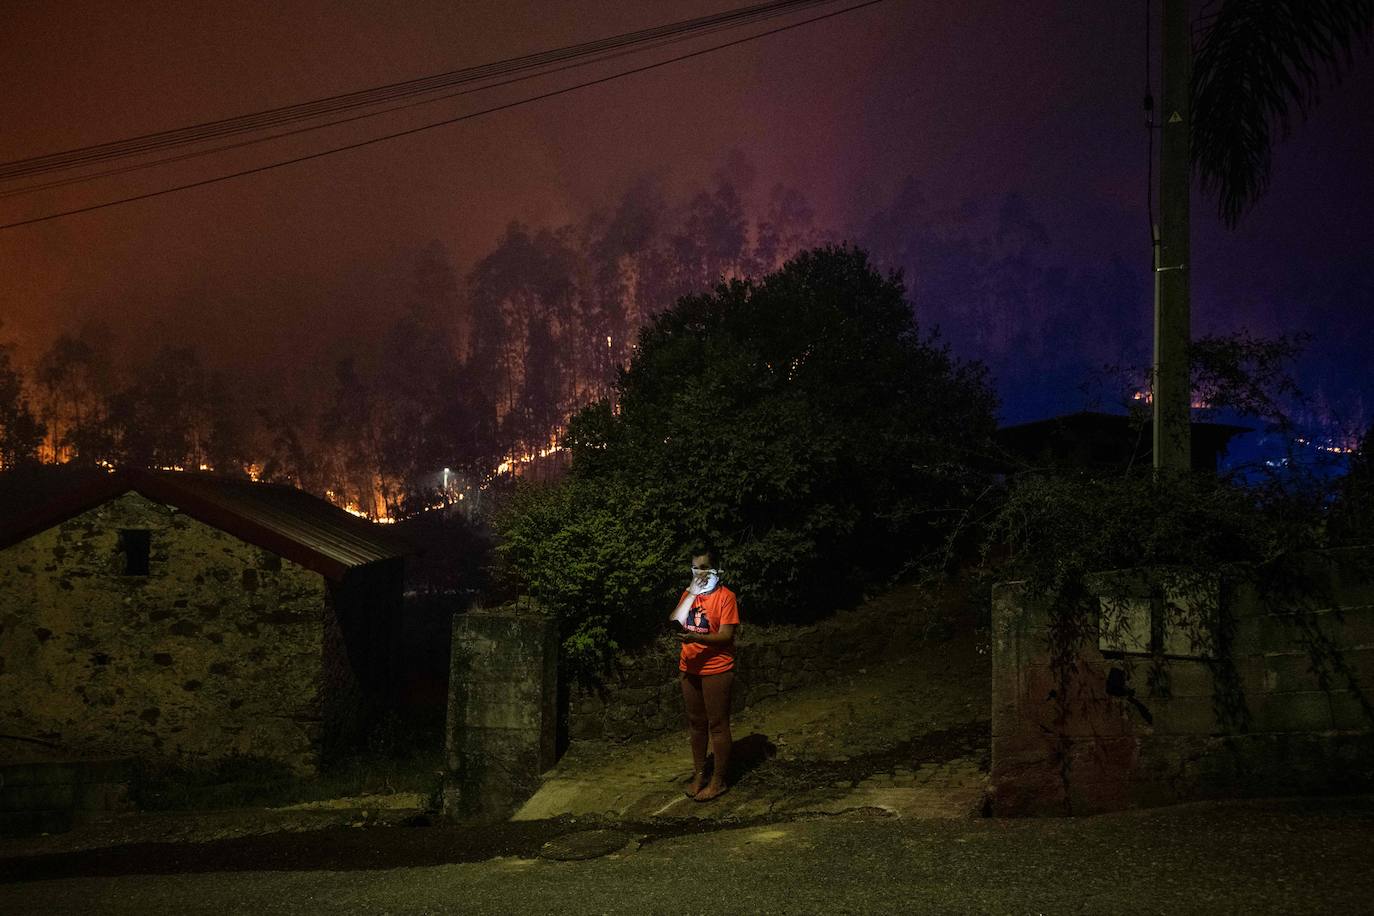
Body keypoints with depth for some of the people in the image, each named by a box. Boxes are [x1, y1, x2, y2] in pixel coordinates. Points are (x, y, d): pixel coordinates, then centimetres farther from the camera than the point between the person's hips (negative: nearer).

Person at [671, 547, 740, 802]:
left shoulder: (725, 596, -10)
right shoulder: (689, 594, 9)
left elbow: (726, 635, -17)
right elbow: (675, 622, -4)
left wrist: (696, 637, -31)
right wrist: (691, 594, -13)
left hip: (716, 670, -6)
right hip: (690, 668, 6)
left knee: (718, 725, -1)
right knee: (696, 723, 14)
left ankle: (719, 781, 6)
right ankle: (699, 773, 26)